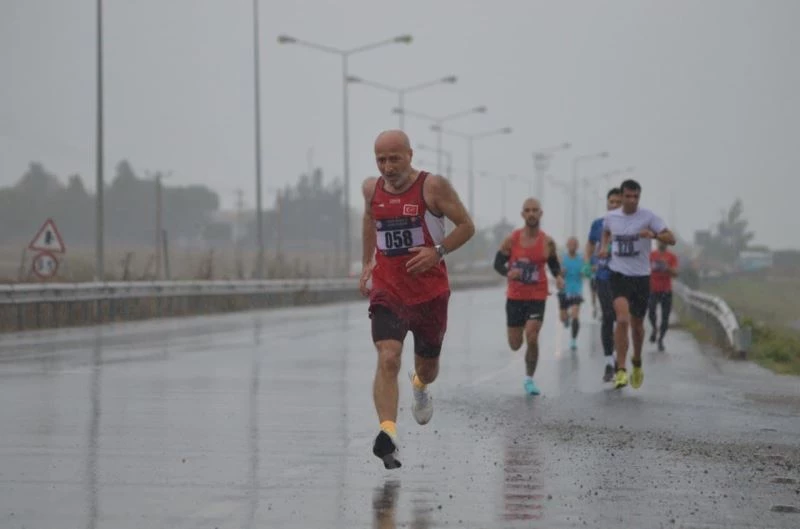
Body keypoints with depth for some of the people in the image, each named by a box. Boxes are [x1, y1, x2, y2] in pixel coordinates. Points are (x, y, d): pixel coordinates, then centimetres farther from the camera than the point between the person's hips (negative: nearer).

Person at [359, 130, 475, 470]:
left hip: (430, 292, -1)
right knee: (388, 359, -21)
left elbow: (466, 226, -4)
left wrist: (438, 251, -19)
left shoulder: (433, 187, -10)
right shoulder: (371, 189, 2)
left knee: (428, 367, 16)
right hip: (387, 291, 1)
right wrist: (367, 263, 22)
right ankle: (388, 434, -29)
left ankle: (420, 384, 54)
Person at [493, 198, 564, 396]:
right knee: (515, 344, 7)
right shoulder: (512, 239, -5)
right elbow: (498, 263, -1)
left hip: (537, 297, -1)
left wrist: (559, 277, -12)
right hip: (515, 296, 1)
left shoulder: (547, 242, -3)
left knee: (532, 339, -16)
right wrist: (508, 273, -23)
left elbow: (554, 264, 10)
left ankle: (529, 379, 3)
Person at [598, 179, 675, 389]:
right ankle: (621, 370, -15)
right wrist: (604, 246, 7)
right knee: (622, 320, -20)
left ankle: (637, 363, 40)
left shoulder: (648, 217, -5)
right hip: (619, 275, 0)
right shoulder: (610, 217, 3)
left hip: (641, 277, 0)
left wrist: (653, 234, -28)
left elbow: (671, 239, -9)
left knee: (637, 325, 11)